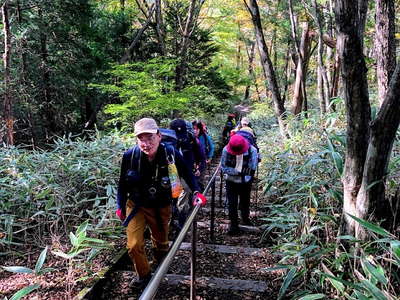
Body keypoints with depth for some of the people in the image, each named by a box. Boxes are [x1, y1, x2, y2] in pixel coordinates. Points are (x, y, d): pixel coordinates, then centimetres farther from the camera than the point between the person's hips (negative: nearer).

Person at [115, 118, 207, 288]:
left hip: (161, 208, 1)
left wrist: (197, 192, -14)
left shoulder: (171, 155, -24)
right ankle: (144, 276, 23)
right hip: (136, 205, 0)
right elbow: (122, 183, -4)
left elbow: (186, 174, -4)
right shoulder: (129, 156, -22)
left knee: (161, 243, 20)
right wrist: (120, 207, 2)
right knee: (134, 245, -6)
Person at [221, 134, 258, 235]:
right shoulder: (226, 150, -19)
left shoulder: (252, 150, -21)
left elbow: (252, 169, -17)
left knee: (245, 202, 20)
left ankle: (246, 219, 45)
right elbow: (223, 167, -14)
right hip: (231, 182, 0)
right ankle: (234, 225, 20)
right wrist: (237, 172, -24)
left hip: (246, 182, 1)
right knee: (232, 204, 5)